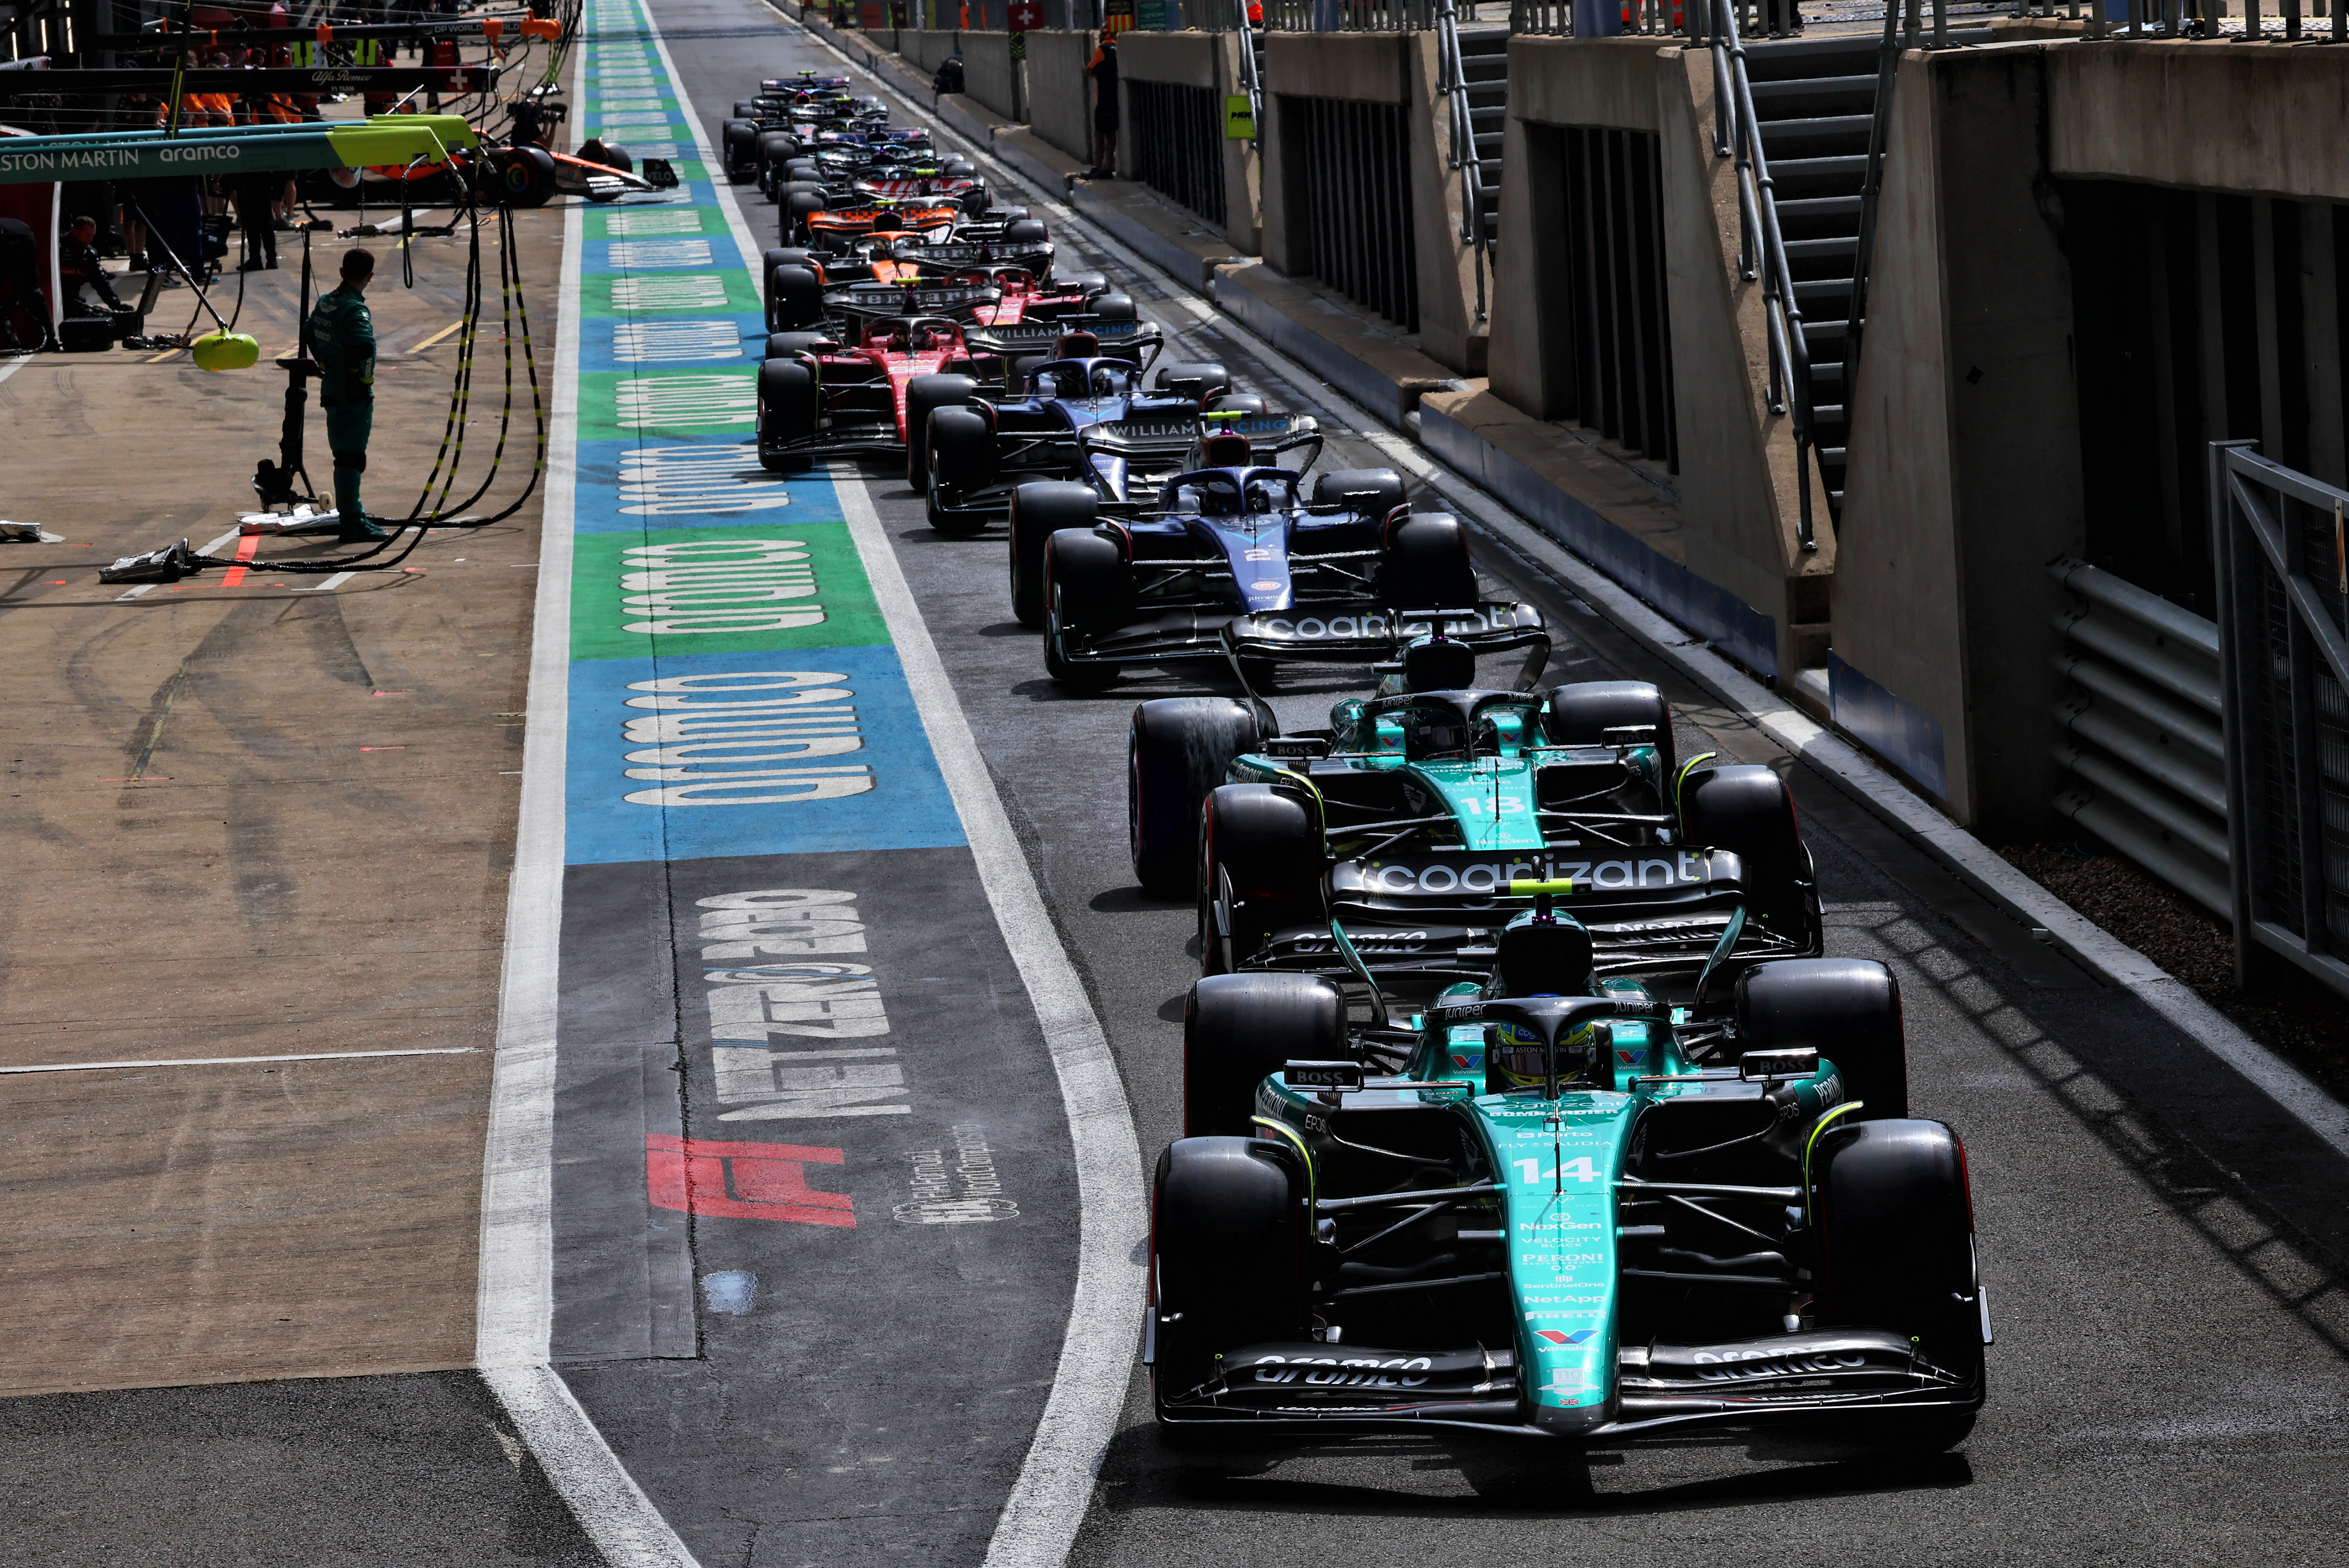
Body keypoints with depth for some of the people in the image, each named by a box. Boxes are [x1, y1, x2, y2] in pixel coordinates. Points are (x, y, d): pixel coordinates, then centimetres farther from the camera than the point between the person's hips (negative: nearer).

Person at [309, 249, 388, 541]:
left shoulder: (325, 301, 8)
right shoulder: (355, 310, -18)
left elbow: (311, 333, 25)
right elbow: (364, 345, -34)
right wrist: (364, 374, -17)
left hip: (332, 389, 8)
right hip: (354, 393, -8)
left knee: (345, 453, 19)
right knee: (351, 457, -6)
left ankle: (353, 514, 30)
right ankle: (352, 525, -5)